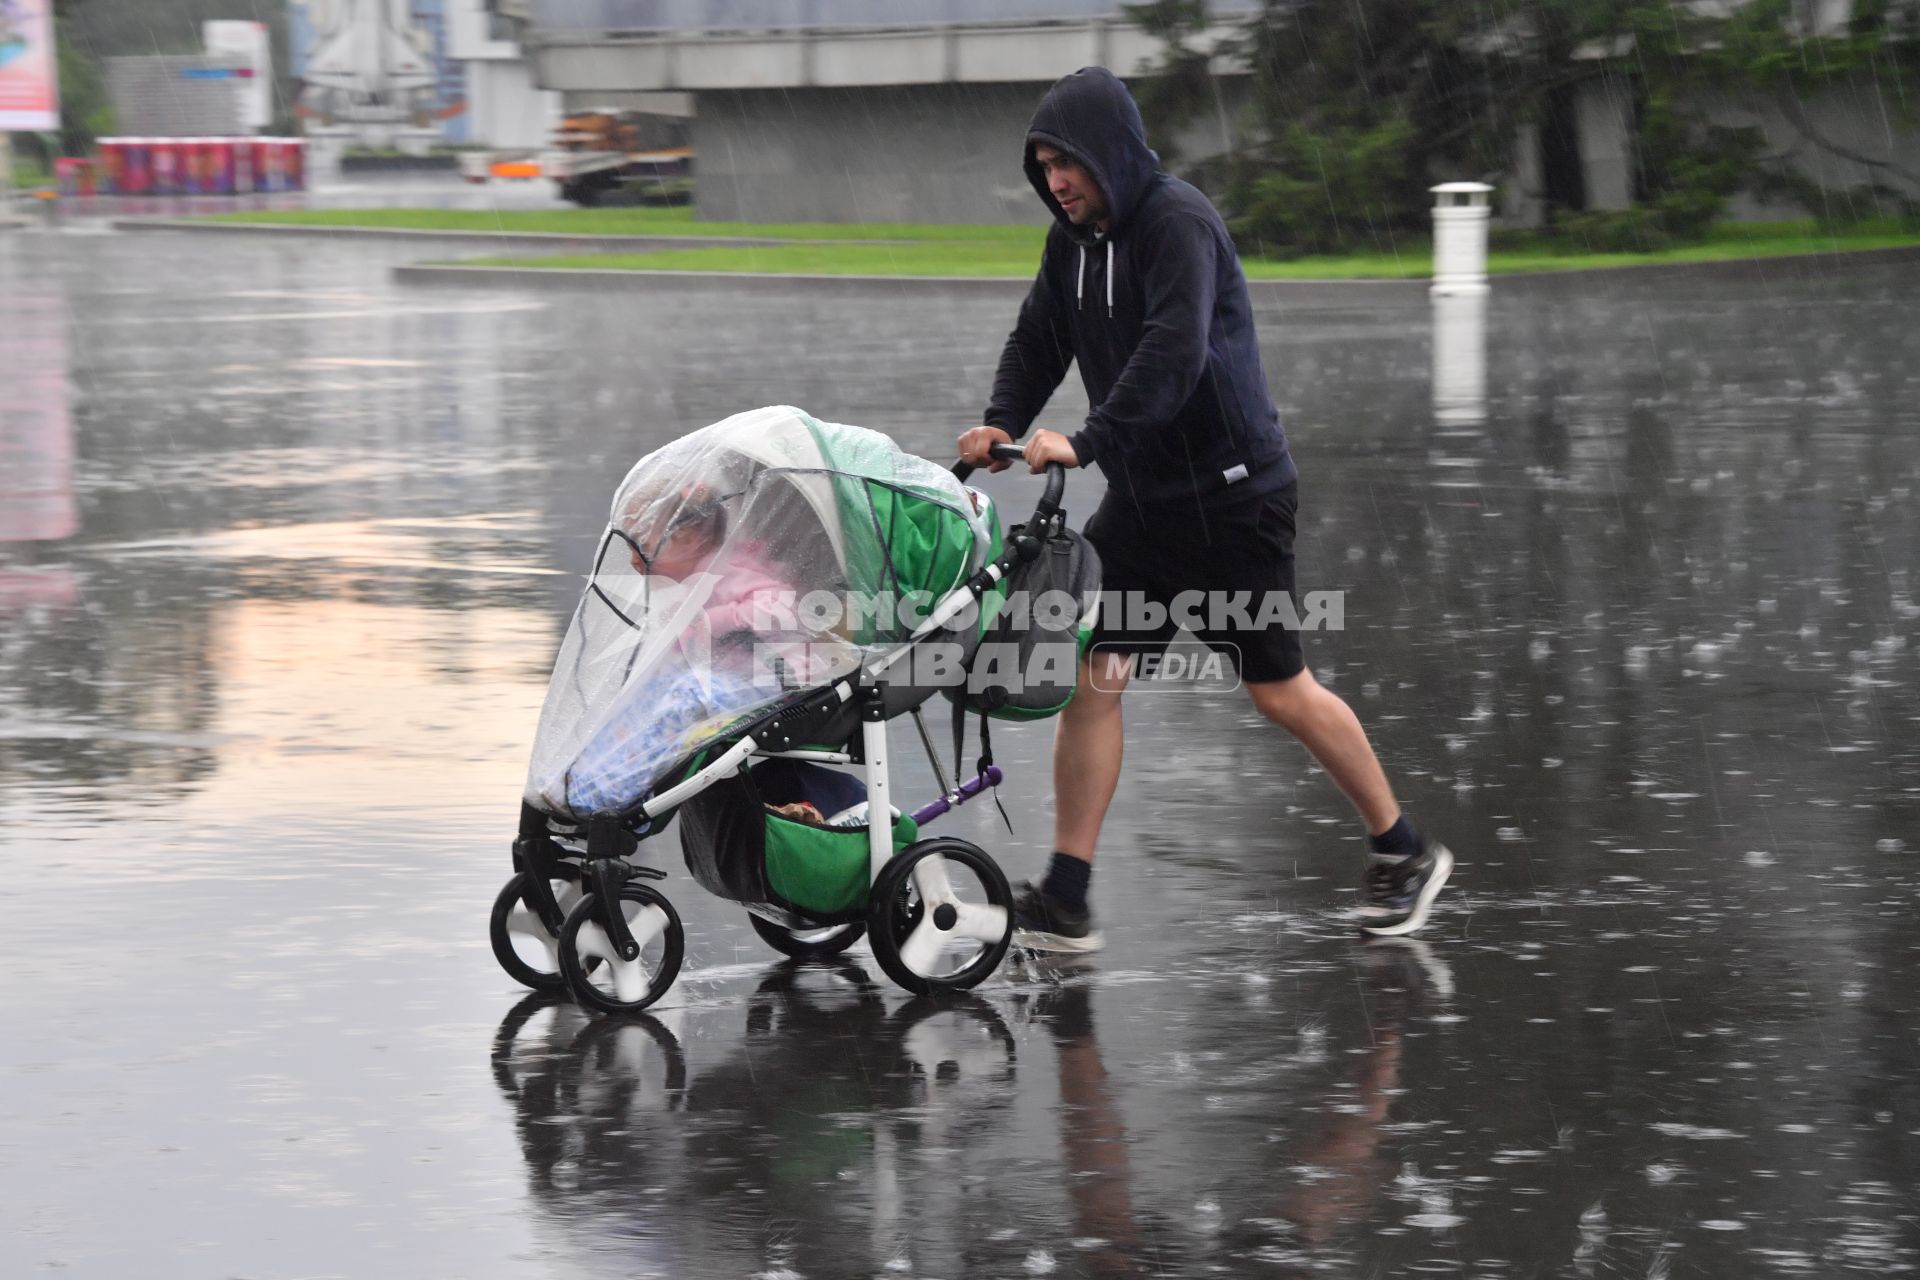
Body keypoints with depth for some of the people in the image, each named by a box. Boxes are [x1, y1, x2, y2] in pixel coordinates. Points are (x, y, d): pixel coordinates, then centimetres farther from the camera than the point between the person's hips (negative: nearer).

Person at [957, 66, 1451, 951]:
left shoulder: (1177, 223, -19)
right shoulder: (1075, 239, 8)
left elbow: (1172, 354, -30)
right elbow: (1038, 339, 8)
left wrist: (1088, 442, -37)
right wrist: (1004, 423, -11)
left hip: (1232, 495, -7)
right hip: (1142, 497, 8)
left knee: (1278, 688, 2)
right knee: (1091, 677, -1)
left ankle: (1404, 852, 20)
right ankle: (1063, 903, 1)